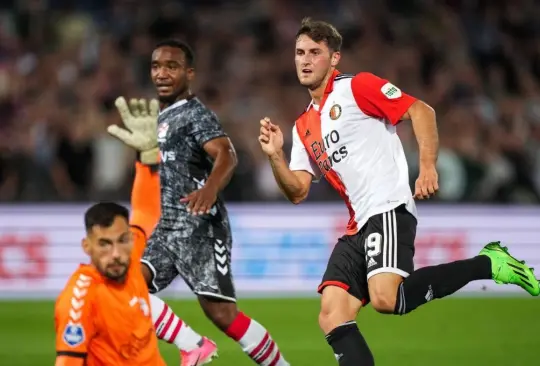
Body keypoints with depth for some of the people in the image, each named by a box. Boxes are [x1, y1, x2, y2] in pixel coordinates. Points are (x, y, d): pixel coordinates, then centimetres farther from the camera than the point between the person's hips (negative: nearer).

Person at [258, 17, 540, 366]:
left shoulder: (356, 87, 1)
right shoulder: (304, 127, 22)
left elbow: (421, 111, -5)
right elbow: (297, 192, 17)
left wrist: (428, 167, -17)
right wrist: (275, 156, 0)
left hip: (388, 210, -8)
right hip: (357, 226, 8)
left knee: (385, 299, -29)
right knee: (332, 316, -8)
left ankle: (486, 264, -11)